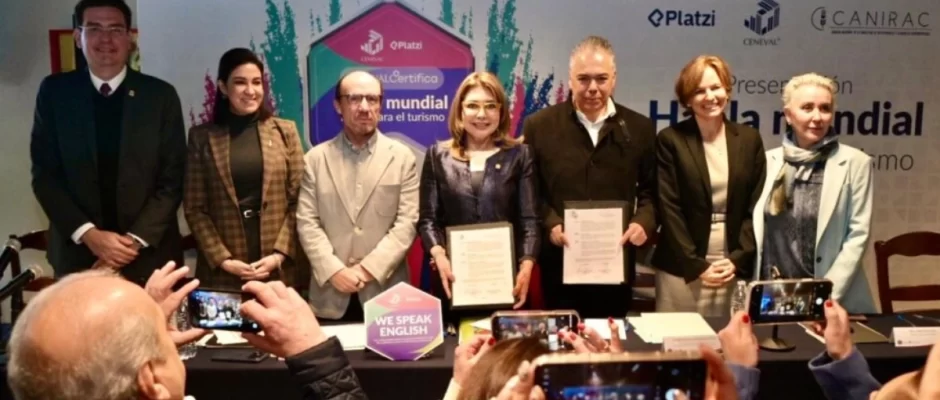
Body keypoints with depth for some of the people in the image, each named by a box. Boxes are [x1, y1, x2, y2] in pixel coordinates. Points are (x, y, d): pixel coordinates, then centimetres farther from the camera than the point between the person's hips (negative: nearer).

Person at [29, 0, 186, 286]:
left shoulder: (160, 95, -1)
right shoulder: (55, 91, 2)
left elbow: (173, 179, -2)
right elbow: (44, 174, 0)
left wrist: (136, 239, -12)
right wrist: (88, 234, -12)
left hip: (148, 253, 0)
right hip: (77, 251, 1)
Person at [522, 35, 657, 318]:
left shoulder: (639, 128, 5)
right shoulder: (539, 125, 0)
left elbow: (651, 190, 8)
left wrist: (643, 221, -10)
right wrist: (550, 224, -14)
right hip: (560, 262, -1)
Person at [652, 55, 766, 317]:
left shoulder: (749, 139, 7)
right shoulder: (670, 140, -2)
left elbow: (757, 206, 5)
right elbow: (668, 209, -6)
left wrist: (738, 259, -6)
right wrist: (696, 265, -11)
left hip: (736, 267, 2)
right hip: (682, 268, -2)